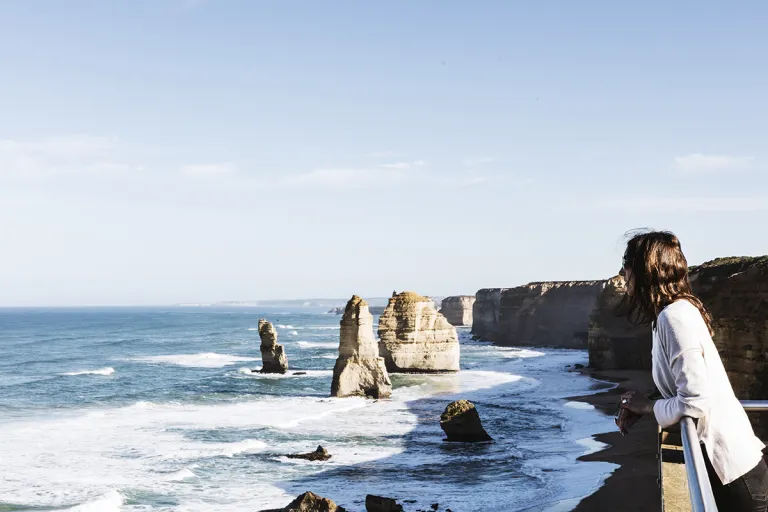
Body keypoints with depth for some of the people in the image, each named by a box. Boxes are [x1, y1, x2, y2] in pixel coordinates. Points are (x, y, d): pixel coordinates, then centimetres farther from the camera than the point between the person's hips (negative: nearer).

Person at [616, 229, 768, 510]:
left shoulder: (675, 316, -20)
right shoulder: (673, 312, 10)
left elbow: (694, 402, -25)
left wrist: (647, 406, -8)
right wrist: (638, 409, 2)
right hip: (721, 462, 9)